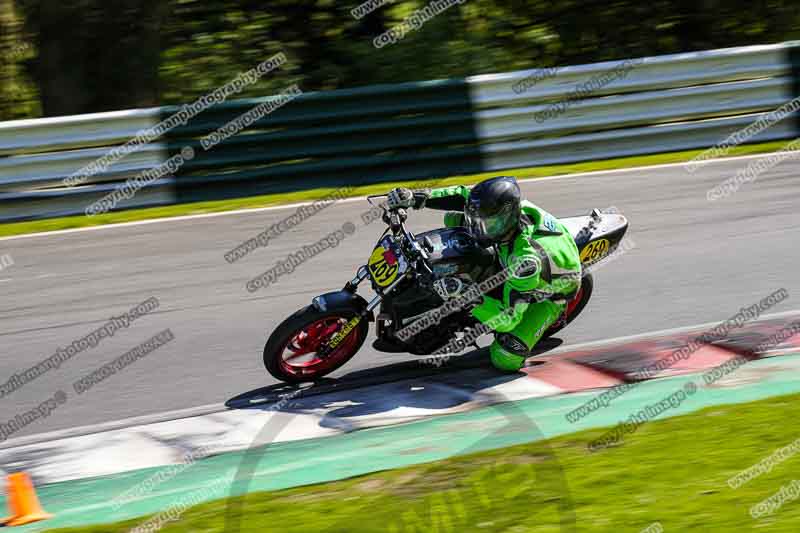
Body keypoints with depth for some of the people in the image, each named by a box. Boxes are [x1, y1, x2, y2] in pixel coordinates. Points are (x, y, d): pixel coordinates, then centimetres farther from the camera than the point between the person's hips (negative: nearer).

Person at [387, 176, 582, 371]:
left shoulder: (527, 258, -46)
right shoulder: (507, 208, -27)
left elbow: (508, 319, -42)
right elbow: (464, 195, -10)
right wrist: (416, 197, -21)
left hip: (551, 288, -7)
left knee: (505, 359, -23)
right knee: (453, 218, -4)